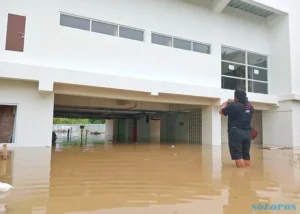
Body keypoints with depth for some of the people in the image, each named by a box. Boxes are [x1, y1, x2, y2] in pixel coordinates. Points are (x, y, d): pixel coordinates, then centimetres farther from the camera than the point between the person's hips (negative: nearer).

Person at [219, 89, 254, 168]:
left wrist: (225, 104, 23)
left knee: (238, 156, -6)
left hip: (236, 132, -7)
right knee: (246, 155, 13)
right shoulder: (250, 106, 10)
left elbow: (221, 111, 4)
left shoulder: (233, 106, -11)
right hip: (247, 132, 7)